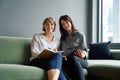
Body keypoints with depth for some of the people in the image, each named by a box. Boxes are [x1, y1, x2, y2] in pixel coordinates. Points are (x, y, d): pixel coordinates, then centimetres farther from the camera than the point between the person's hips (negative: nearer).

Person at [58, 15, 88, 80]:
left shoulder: (80, 35, 11)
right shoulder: (62, 38, 22)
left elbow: (85, 50, 7)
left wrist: (83, 55, -16)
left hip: (81, 60, -2)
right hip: (67, 60, 2)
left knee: (73, 58, -39)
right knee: (62, 61, -37)